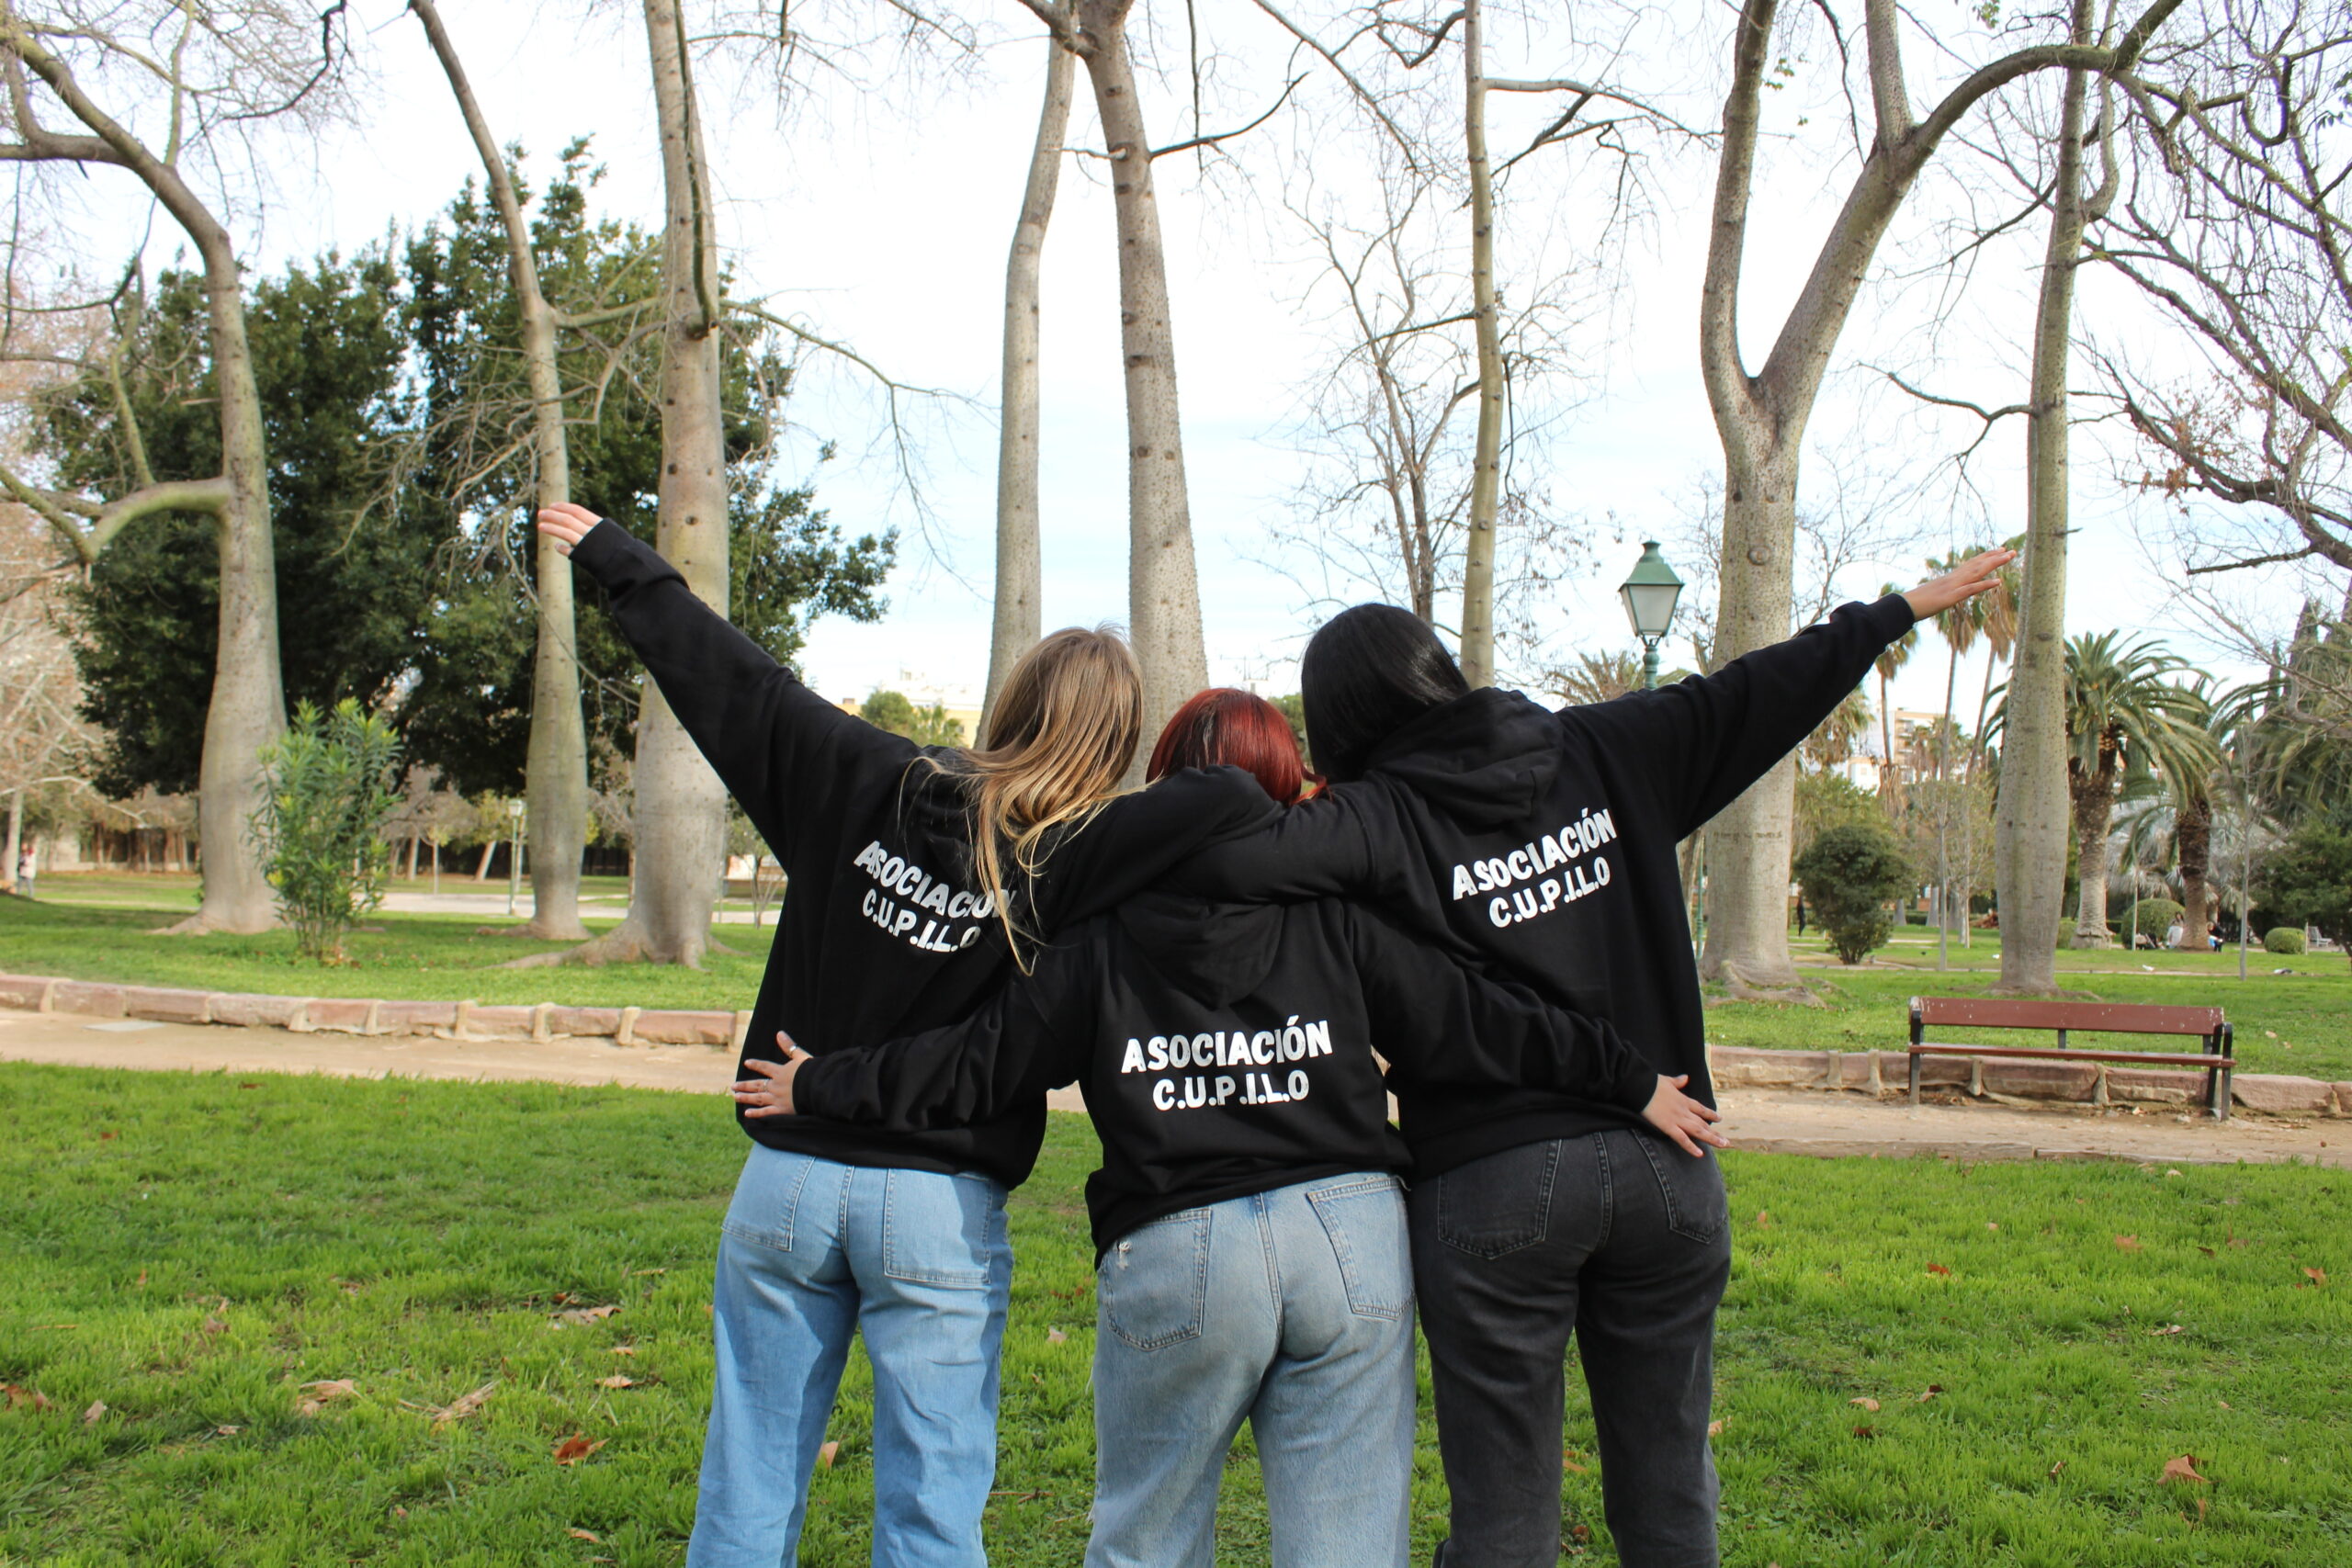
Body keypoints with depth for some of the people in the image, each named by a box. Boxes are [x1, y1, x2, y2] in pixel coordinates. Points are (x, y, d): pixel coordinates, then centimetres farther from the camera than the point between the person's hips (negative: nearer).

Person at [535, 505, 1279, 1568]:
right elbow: (1229, 801, -24)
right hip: (941, 1208, -4)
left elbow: (730, 680, 6)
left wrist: (616, 559, 20)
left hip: (787, 1180, 4)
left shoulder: (866, 783, -2)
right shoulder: (1064, 860, -14)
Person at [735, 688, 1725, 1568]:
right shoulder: (1336, 924, 5)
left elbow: (973, 1068, 6)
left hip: (1175, 1259, -1)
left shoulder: (1099, 947, 3)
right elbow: (1473, 1025, 5)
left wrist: (821, 1086, 19)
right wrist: (1632, 1081, 13)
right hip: (1352, 1239, 1)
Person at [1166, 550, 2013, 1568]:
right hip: (1663, 1166, 4)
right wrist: (1907, 606, 26)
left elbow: (1230, 860, -25)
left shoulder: (1380, 817, -10)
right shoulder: (1610, 752, 5)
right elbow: (1759, 695, 12)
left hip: (1490, 1185, -4)